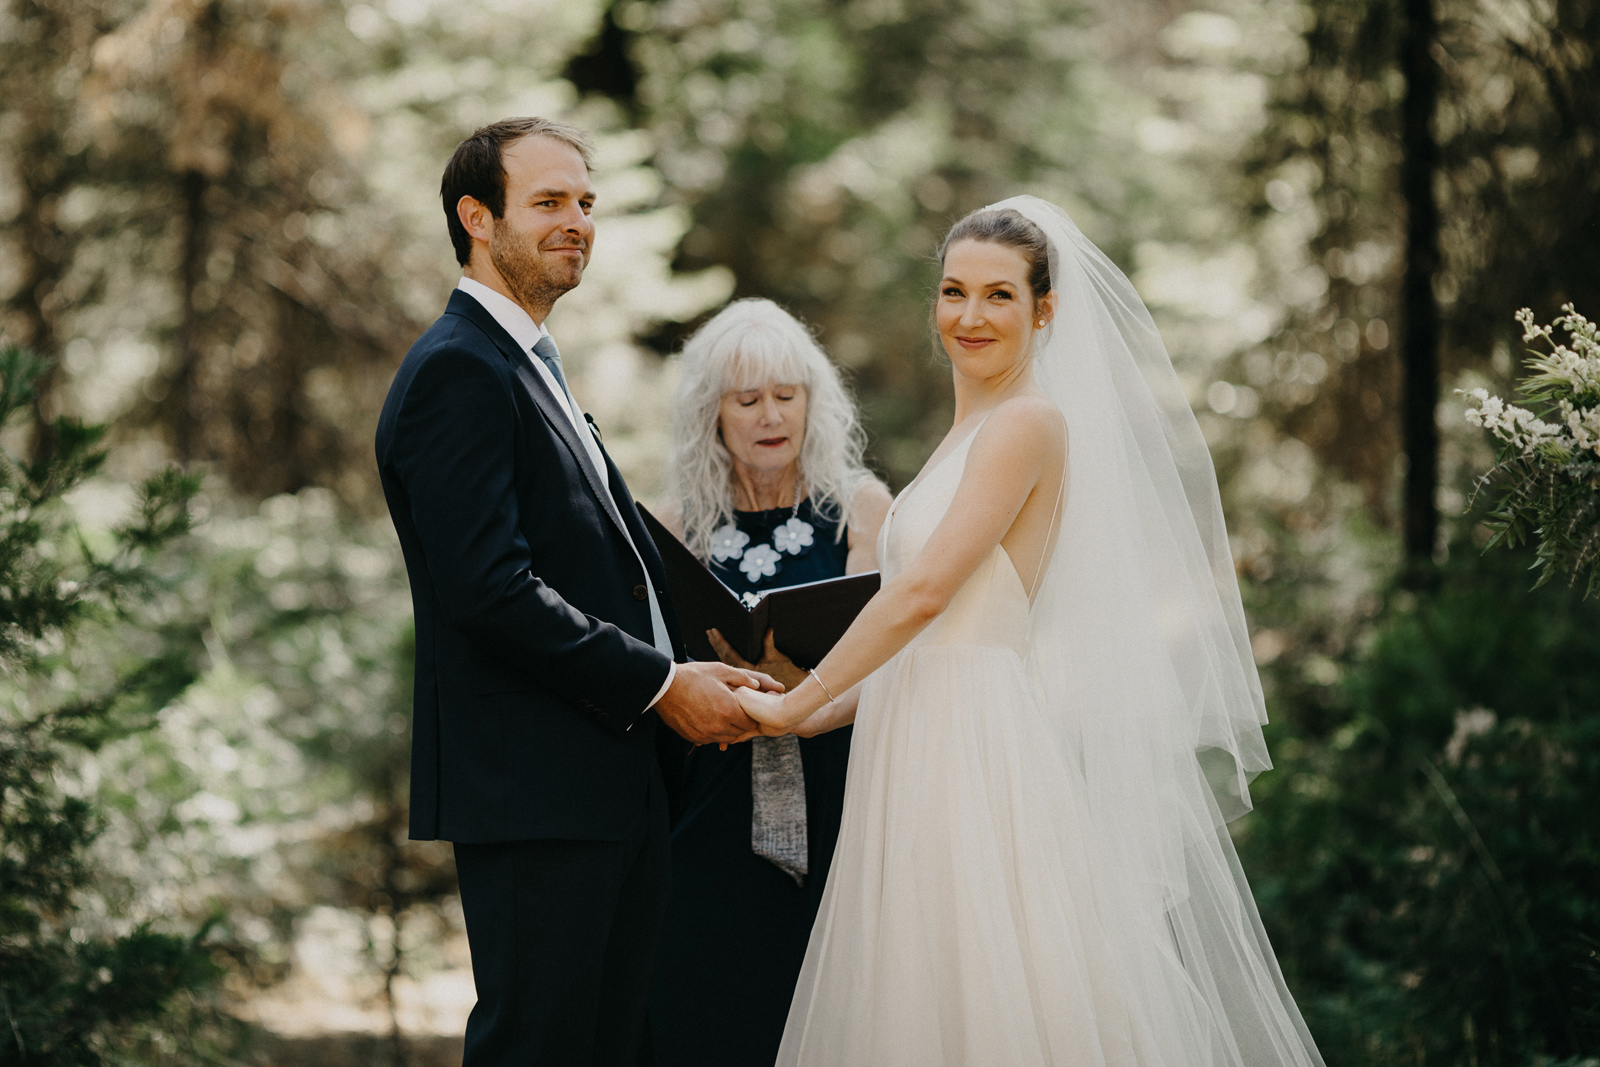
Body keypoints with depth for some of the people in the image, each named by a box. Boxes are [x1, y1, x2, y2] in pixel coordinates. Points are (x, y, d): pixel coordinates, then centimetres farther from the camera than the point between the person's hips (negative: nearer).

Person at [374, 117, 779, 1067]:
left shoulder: (536, 369, 21)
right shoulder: (459, 371, -12)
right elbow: (490, 588, -21)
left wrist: (709, 666, 9)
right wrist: (661, 683, -16)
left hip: (609, 789, 10)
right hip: (531, 789, -10)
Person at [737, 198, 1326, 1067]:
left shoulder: (1028, 422, -10)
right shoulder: (972, 432, 18)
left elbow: (923, 592, -17)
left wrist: (799, 703, -9)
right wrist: (827, 712, 14)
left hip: (981, 757, -9)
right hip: (931, 759, 9)